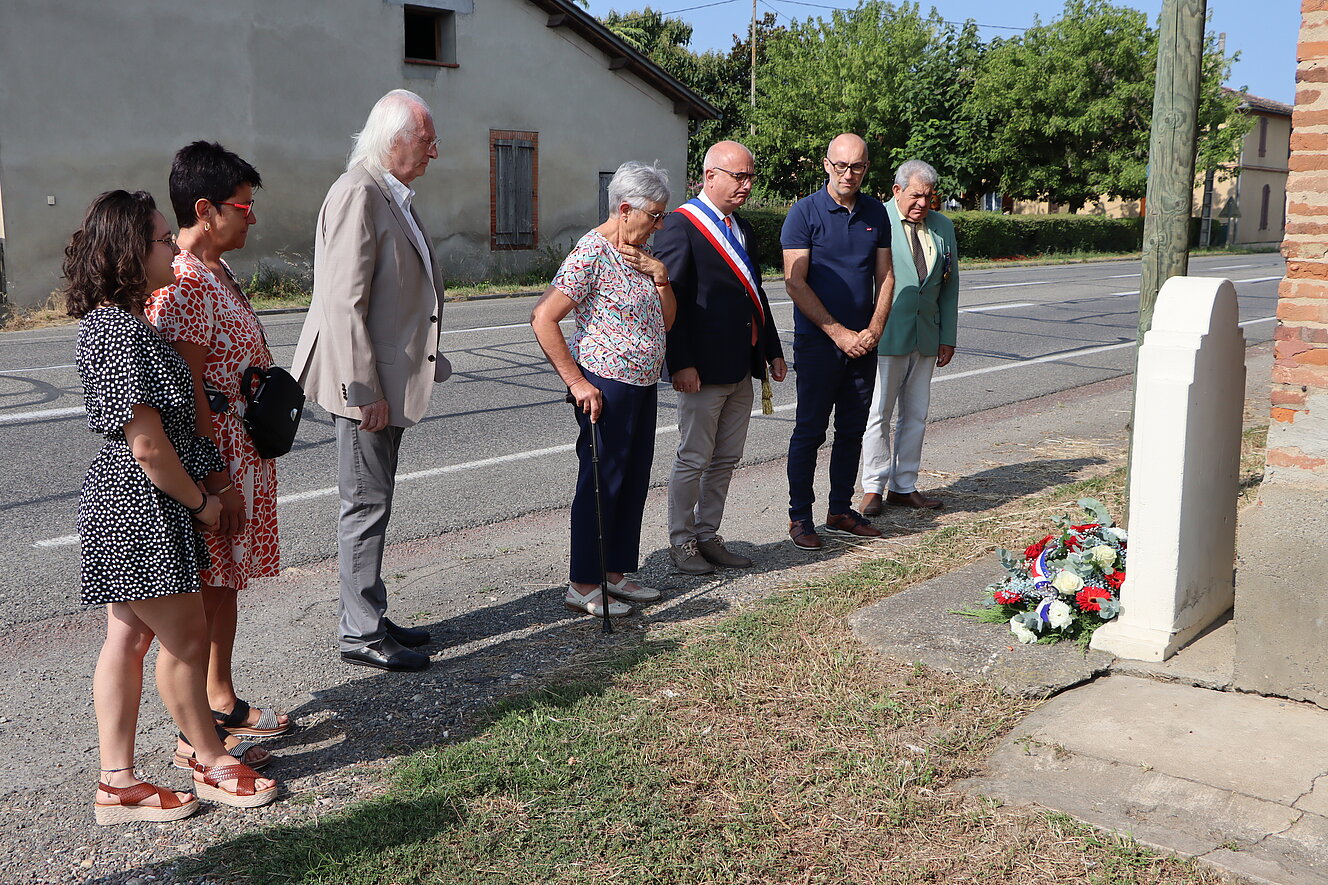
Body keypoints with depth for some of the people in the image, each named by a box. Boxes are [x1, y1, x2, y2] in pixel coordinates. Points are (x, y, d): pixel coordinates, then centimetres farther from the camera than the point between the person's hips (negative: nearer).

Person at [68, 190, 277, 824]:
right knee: (186, 637, 5)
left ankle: (117, 781, 22)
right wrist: (200, 502, -10)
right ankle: (212, 764, 23)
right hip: (141, 511, -10)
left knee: (128, 637, 13)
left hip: (121, 507, 10)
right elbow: (149, 446, -23)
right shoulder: (126, 333, -23)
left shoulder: (106, 322, 9)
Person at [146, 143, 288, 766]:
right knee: (203, 590, 0)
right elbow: (188, 393, -22)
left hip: (243, 454, 10)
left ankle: (221, 701, 32)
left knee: (228, 582, 18)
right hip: (215, 463, -10)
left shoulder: (217, 271, 13)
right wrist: (217, 482, -22)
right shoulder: (183, 282, -19)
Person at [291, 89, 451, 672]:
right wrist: (364, 391, -23)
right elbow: (345, 302, -22)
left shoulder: (393, 195, 15)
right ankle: (361, 635, 9)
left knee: (374, 503, 16)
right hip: (368, 383, -10)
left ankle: (368, 619, 27)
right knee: (367, 504, -1)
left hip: (392, 380, 10)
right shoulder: (357, 194, -16)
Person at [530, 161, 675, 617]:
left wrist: (660, 274, -4)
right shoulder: (591, 253, -15)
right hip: (607, 386, -9)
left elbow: (666, 320, 13)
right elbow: (543, 318, -21)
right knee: (602, 481, -2)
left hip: (642, 385, 9)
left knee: (634, 478, 13)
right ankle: (583, 585, 8)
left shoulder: (642, 252, 12)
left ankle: (615, 571, 25)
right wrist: (577, 382, -20)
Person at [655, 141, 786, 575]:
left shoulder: (742, 228, 16)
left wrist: (772, 351, 16)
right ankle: (681, 542, 16)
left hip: (742, 368, 8)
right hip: (704, 369, -8)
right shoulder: (681, 225, -11)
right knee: (694, 460, 2)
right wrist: (681, 363, -21)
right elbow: (669, 299, -15)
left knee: (726, 459, 13)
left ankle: (707, 536, 25)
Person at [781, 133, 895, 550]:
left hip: (863, 342, 5)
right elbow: (795, 282, -12)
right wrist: (838, 333, -14)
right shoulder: (805, 212, -7)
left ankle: (841, 511, 22)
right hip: (818, 341, -5)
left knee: (852, 430, 10)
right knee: (810, 430, -1)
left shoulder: (875, 212, 8)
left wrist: (873, 329, -5)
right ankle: (800, 516, 9)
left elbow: (885, 276, 11)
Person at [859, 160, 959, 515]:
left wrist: (948, 337, 10)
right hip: (885, 336, -5)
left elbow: (950, 285, 15)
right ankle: (873, 488, 11)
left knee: (916, 415, 10)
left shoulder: (943, 227, 11)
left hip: (926, 337, 6)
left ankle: (903, 487, 19)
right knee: (878, 413, 0)